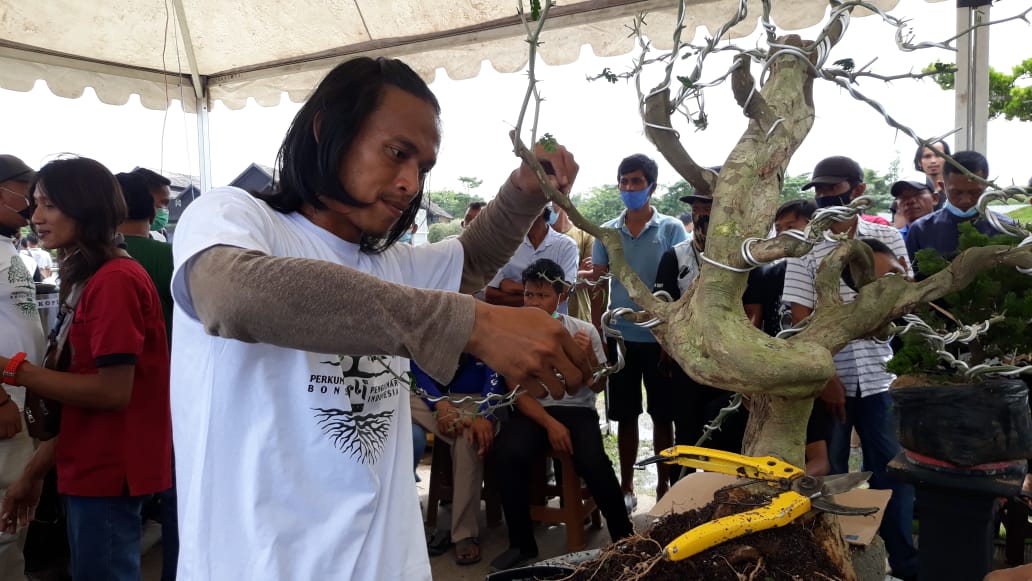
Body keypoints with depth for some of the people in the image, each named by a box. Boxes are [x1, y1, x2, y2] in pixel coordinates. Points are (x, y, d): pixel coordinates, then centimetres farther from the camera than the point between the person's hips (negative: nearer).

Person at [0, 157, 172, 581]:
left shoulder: (115, 279, -18)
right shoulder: (92, 280, 13)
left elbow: (113, 392, -22)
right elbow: (83, 388, 14)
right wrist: (35, 470, 13)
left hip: (108, 472, -9)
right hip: (92, 469, 9)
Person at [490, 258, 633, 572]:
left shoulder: (583, 330, -1)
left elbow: (598, 386, 2)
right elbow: (518, 392, -4)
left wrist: (589, 356, -18)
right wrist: (550, 423, -17)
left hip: (577, 410, 0)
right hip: (532, 411, 1)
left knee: (593, 461, -30)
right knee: (507, 454, -30)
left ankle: (624, 537, -4)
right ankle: (522, 544, -10)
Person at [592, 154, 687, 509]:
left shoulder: (671, 229, -2)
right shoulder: (607, 232, 4)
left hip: (659, 338, -2)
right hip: (620, 338, 2)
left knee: (662, 417, 8)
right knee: (625, 416, 11)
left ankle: (664, 488, 21)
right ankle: (626, 487, 24)